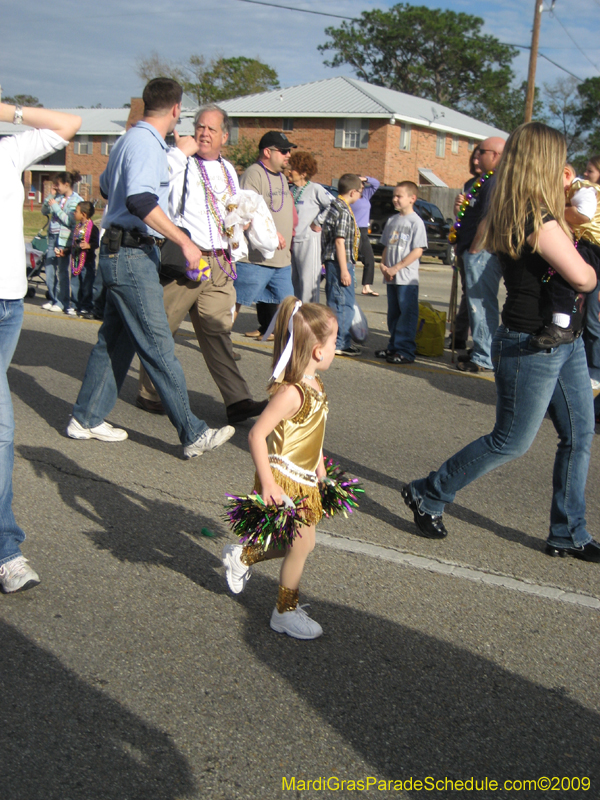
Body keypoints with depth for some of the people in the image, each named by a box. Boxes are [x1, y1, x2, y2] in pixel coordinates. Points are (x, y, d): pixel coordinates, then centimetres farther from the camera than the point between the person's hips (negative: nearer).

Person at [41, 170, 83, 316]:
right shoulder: (58, 197, 11)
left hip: (64, 239, -7)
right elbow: (44, 211, 13)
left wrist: (56, 207, -15)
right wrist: (50, 196, 4)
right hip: (53, 237, 7)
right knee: (49, 268, 9)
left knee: (62, 271, -2)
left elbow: (70, 221, -17)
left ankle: (62, 302, 7)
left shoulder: (76, 200, -8)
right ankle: (53, 299, 19)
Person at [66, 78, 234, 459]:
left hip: (121, 252, 10)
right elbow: (140, 200, -30)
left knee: (115, 338, 15)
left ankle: (87, 418, 24)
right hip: (132, 254, -10)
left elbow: (106, 186, 34)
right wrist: (184, 241, -29)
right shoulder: (146, 143, -14)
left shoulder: (130, 139, 17)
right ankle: (193, 434, -5)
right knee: (159, 347, -8)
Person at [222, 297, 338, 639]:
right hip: (284, 481, -9)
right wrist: (268, 484, -25)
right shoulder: (291, 393, -27)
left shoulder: (315, 385, 3)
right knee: (301, 546, 3)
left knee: (300, 544, 16)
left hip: (304, 480, 9)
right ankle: (285, 613, 24)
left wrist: (320, 470, 19)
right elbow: (256, 435, -27)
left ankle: (243, 556, 37)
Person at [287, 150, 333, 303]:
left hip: (308, 241, -7)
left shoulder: (315, 189, -6)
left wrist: (318, 222, -11)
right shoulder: (291, 190, 14)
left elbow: (334, 205, -15)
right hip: (291, 242, 7)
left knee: (308, 281, -5)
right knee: (292, 281, 10)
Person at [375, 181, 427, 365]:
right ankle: (394, 347, 23)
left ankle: (405, 351, -4)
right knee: (393, 314, 13)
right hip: (391, 277, 7)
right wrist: (383, 265, 2)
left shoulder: (416, 222, -7)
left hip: (407, 278, -7)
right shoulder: (392, 220, 14)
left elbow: (417, 251, -13)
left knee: (407, 314, -6)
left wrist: (396, 268, -16)